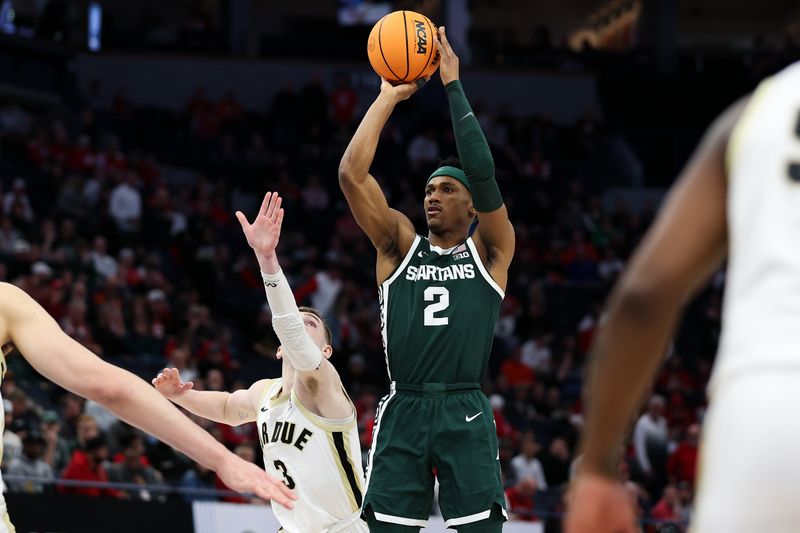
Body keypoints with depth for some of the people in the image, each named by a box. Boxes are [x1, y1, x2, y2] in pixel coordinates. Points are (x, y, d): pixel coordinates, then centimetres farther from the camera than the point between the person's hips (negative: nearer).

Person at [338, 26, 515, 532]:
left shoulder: (489, 251, 8)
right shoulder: (400, 245, 13)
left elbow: (483, 175, -7)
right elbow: (351, 174, 2)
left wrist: (454, 87, -4)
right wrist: (388, 97, 3)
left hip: (464, 411, -2)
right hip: (403, 410, 2)